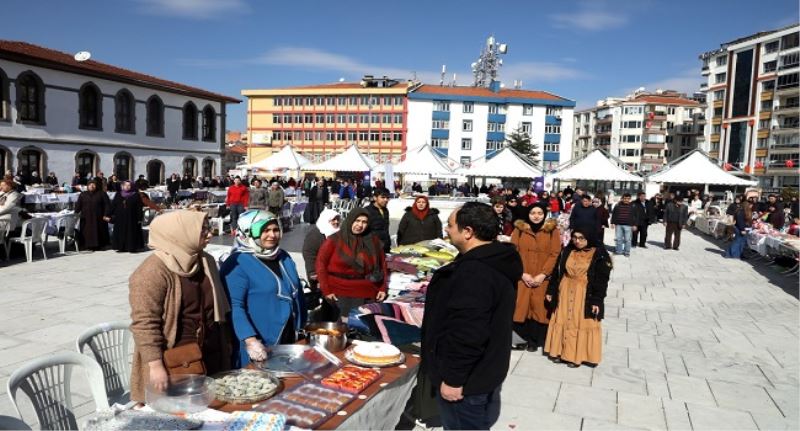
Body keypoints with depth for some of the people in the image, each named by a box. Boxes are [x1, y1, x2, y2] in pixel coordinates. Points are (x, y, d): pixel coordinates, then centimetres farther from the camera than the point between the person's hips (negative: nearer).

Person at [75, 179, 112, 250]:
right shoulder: (82, 195, 11)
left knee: (97, 233, 0)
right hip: (86, 219, 2)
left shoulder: (101, 194, 3)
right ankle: (89, 246, 5)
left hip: (98, 218, -2)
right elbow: (78, 206, 6)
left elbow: (107, 204, -4)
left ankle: (98, 245, 7)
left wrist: (106, 215, -13)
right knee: (87, 233, 0)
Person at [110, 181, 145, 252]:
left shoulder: (136, 195, 0)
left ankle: (132, 247, 2)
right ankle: (121, 247, 9)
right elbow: (113, 206, 10)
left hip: (131, 219, -3)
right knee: (120, 233, 4)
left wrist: (139, 217, -10)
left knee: (131, 233, -2)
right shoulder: (118, 195, 11)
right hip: (120, 218, 4)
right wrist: (112, 215, 2)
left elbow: (139, 207, -4)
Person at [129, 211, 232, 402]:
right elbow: (144, 324, -20)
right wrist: (156, 365, -22)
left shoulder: (206, 262, 7)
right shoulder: (153, 271, -18)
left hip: (209, 359, 7)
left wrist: (225, 345, 17)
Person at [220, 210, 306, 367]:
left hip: (290, 339, 7)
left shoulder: (284, 257, 9)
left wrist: (302, 328, 14)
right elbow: (234, 306, -21)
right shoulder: (237, 263, -14)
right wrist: (250, 340, -29)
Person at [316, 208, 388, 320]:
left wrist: (383, 288, 6)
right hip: (341, 294, -3)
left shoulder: (373, 240, 7)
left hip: (368, 295, 3)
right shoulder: (335, 240, -2)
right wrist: (326, 290, -5)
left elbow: (382, 264, 13)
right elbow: (321, 263, -1)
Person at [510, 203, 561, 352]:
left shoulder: (553, 231, 2)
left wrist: (543, 274, -11)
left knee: (539, 308, 1)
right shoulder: (519, 229, 4)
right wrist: (522, 273, -9)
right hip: (522, 277, 1)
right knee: (521, 307, -1)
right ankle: (525, 337, 15)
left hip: (542, 279, -1)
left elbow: (555, 254, -3)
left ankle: (534, 340, 16)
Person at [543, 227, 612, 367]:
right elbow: (557, 272, 8)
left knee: (580, 324, 3)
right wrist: (551, 291, 7)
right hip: (566, 294, 4)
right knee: (563, 321, 11)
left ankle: (577, 355, 15)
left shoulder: (600, 255, -10)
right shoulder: (566, 252, 3)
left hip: (585, 296, -4)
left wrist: (597, 300, -14)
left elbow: (602, 280, -10)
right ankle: (560, 351, 24)